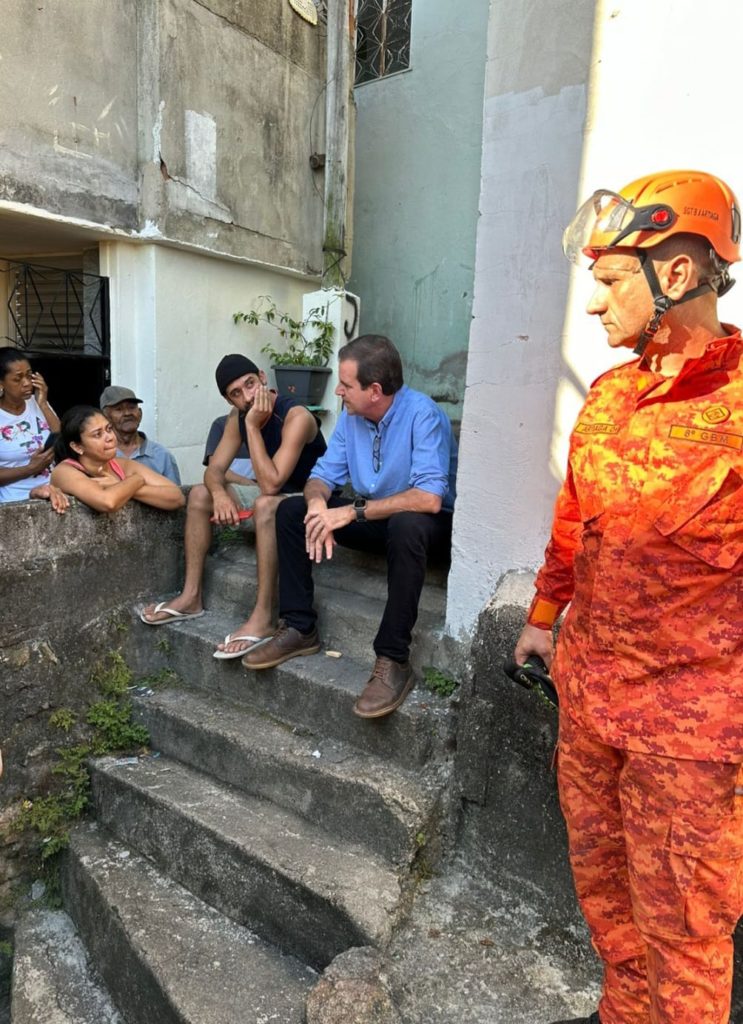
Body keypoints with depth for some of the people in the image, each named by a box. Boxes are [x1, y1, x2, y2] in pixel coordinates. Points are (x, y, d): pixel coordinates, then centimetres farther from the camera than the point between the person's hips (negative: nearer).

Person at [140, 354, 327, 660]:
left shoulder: (296, 417, -26)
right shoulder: (238, 417, -2)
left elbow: (270, 484, -34)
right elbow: (214, 469, -2)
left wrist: (253, 426, -31)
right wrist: (219, 493, -25)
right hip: (272, 495, 8)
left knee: (266, 505, -39)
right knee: (200, 494, 2)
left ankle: (263, 618, -34)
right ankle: (191, 596, 4)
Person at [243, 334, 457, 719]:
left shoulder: (422, 414, -23)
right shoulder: (351, 415, -1)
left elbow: (429, 498, -33)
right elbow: (324, 474, 1)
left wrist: (353, 511, -32)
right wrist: (318, 503, -24)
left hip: (428, 522, -7)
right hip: (372, 516, 7)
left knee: (406, 526, -41)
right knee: (291, 510, -6)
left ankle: (393, 660, -31)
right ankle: (299, 628, -1)